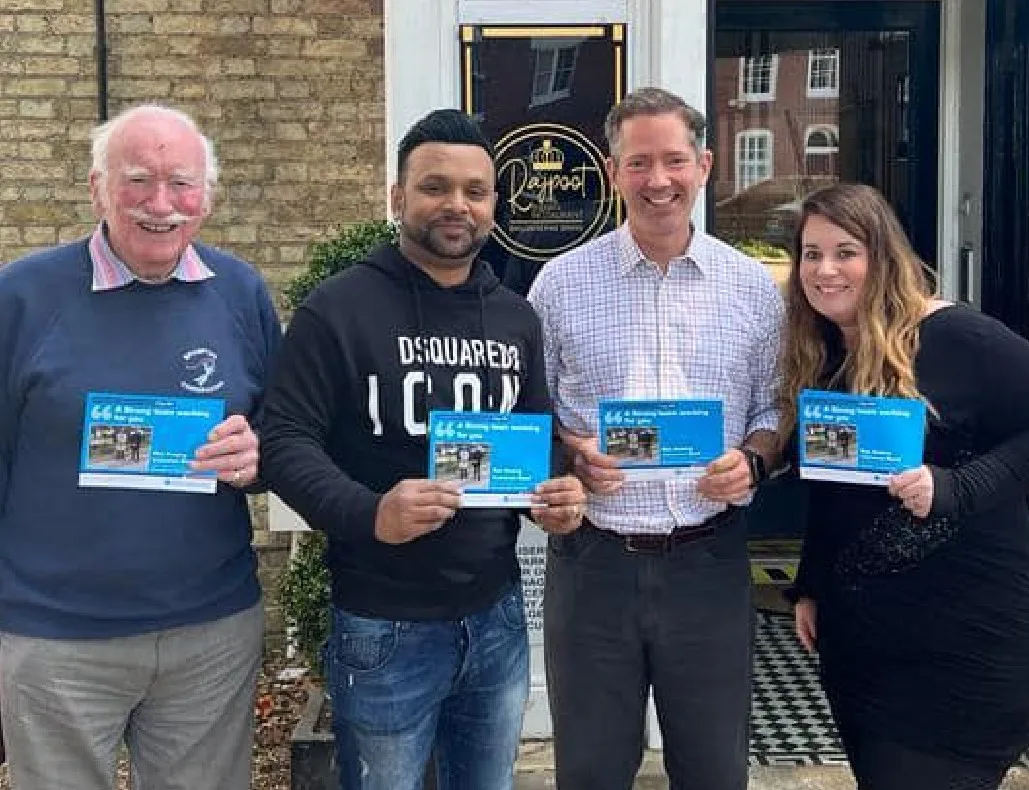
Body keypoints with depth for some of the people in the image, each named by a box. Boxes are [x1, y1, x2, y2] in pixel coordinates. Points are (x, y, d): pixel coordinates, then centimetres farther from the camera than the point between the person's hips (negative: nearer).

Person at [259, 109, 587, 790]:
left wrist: (560, 490, -5)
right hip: (384, 629, -5)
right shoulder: (339, 308, -9)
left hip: (498, 618, 5)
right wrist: (367, 515, -29)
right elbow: (286, 440, -13)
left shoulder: (516, 317, 9)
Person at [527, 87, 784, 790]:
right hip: (593, 560, -1)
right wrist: (570, 452, -13)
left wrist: (752, 460, -9)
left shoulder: (753, 286, 4)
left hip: (709, 563, 1)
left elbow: (774, 410, 10)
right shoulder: (560, 283, 0)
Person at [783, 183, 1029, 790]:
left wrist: (952, 487, -25)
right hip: (858, 637, 7)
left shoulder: (955, 337, -12)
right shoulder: (818, 358, 9)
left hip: (966, 636, -6)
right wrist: (810, 589, 16)